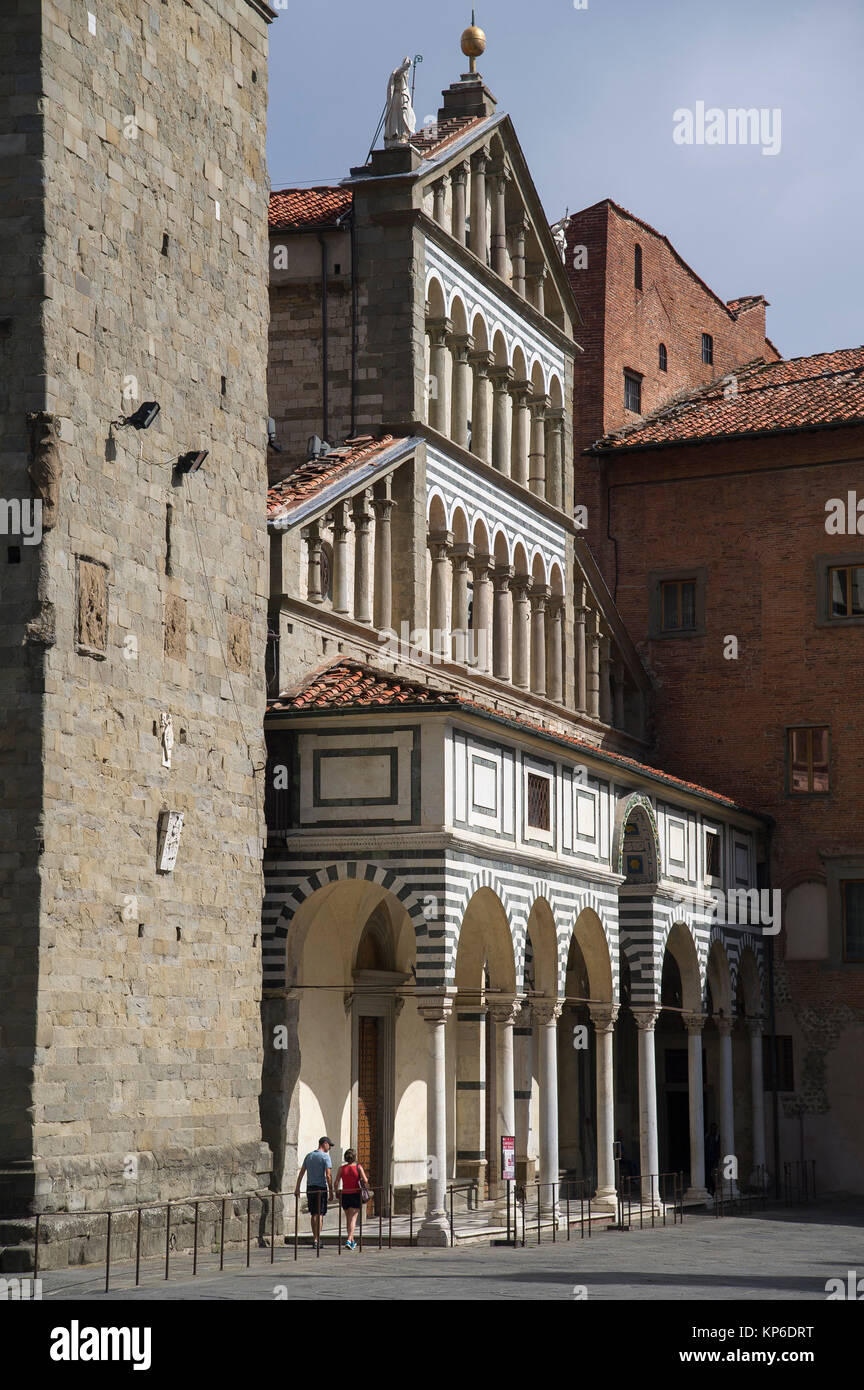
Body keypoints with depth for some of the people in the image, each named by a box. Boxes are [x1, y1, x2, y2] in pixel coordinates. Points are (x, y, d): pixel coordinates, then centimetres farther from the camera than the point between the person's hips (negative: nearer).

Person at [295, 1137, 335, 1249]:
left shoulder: (309, 1156, 11)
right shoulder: (325, 1157, -8)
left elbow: (301, 1173, 11)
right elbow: (328, 1175, -14)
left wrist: (297, 1188, 14)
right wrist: (331, 1190, -9)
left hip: (310, 1188, 6)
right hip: (321, 1188, -6)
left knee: (313, 1214, 14)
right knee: (320, 1214, -3)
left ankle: (315, 1238, 20)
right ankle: (316, 1240, -7)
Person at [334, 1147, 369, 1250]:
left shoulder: (342, 1168, 1)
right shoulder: (358, 1167, -6)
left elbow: (336, 1182, -2)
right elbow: (365, 1181, -12)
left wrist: (336, 1192, 13)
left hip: (344, 1195, 3)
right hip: (355, 1195, -3)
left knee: (348, 1219, 16)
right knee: (353, 1219, -4)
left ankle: (352, 1241, 27)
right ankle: (349, 1241, -19)